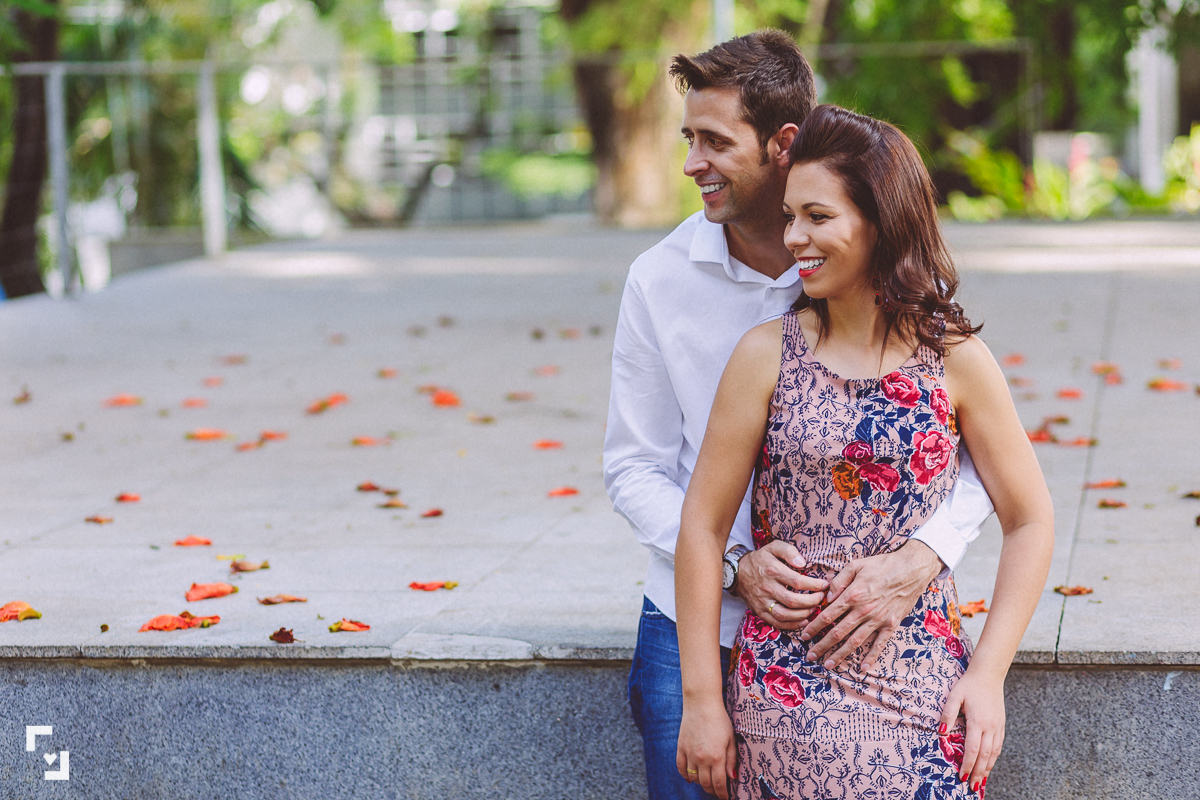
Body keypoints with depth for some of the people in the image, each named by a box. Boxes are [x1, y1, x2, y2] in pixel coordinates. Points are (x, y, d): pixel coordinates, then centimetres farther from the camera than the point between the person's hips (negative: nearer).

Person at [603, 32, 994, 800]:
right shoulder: (661, 279, -2)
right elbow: (635, 468, 1)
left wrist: (919, 560, -26)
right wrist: (736, 563, -16)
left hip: (844, 636, -1)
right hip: (692, 629, 1)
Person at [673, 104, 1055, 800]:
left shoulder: (957, 360, -2)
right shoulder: (766, 356, -2)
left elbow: (1031, 521, 4)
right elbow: (703, 527, 0)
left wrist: (988, 674, -4)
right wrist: (701, 698, -3)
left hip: (922, 688, 0)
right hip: (785, 688, 0)